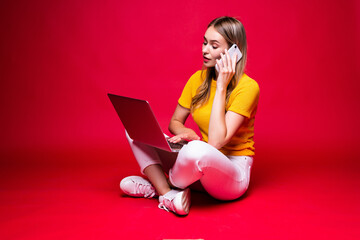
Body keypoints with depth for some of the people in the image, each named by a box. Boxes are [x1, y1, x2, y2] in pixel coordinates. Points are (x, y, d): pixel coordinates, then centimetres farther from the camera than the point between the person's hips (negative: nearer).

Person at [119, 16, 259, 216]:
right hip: (201, 165, 6)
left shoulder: (247, 87, -17)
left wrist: (221, 86, -24)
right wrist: (187, 134, -15)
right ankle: (167, 193, -19)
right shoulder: (198, 79, 2)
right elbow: (175, 122, 9)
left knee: (197, 150, -41)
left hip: (233, 172, -6)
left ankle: (157, 185, -8)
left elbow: (216, 142, -26)